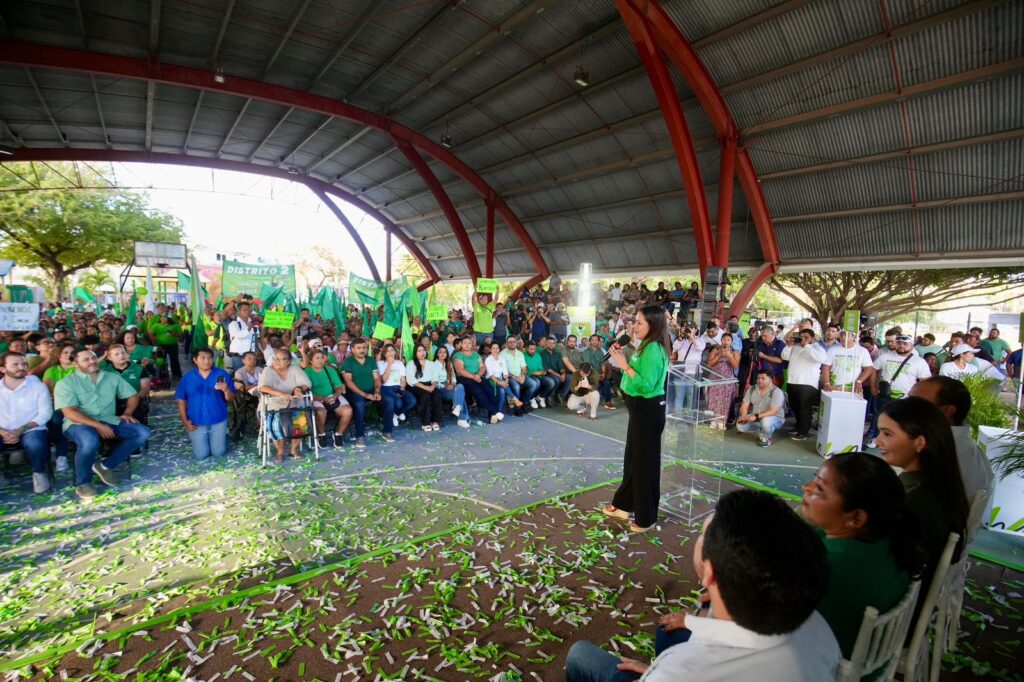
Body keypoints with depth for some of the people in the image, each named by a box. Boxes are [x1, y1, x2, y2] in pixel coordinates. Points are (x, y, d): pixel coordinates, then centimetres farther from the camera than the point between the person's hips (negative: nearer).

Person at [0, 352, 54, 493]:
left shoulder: (38, 386, 1)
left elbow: (45, 413, -4)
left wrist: (20, 430, -15)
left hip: (30, 430, -2)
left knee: (35, 443, -35)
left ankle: (39, 473, -5)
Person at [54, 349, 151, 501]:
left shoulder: (112, 377, 12)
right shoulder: (66, 383, -1)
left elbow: (133, 395, 18)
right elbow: (70, 412, -13)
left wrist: (127, 413, -2)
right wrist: (98, 426, -22)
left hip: (109, 420, 5)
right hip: (79, 423, -5)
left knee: (143, 432, -16)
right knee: (90, 441, -39)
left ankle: (105, 465, -4)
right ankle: (83, 483, -12)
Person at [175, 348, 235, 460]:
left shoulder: (222, 374, -8)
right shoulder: (187, 378, -3)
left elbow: (230, 399, -9)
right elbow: (181, 401, 3)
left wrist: (226, 389, -31)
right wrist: (185, 421, -3)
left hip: (218, 421, -1)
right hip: (197, 423, 1)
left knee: (218, 453, 5)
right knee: (201, 455, 6)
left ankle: (223, 436, 36)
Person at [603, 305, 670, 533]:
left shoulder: (654, 349, -21)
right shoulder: (646, 346, 10)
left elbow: (646, 384, -27)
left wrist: (625, 365, -24)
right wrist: (620, 359, 1)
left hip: (649, 410, -10)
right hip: (640, 407, 10)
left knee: (645, 461, 2)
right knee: (633, 457, 19)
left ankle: (646, 517, 18)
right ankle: (624, 504, 35)